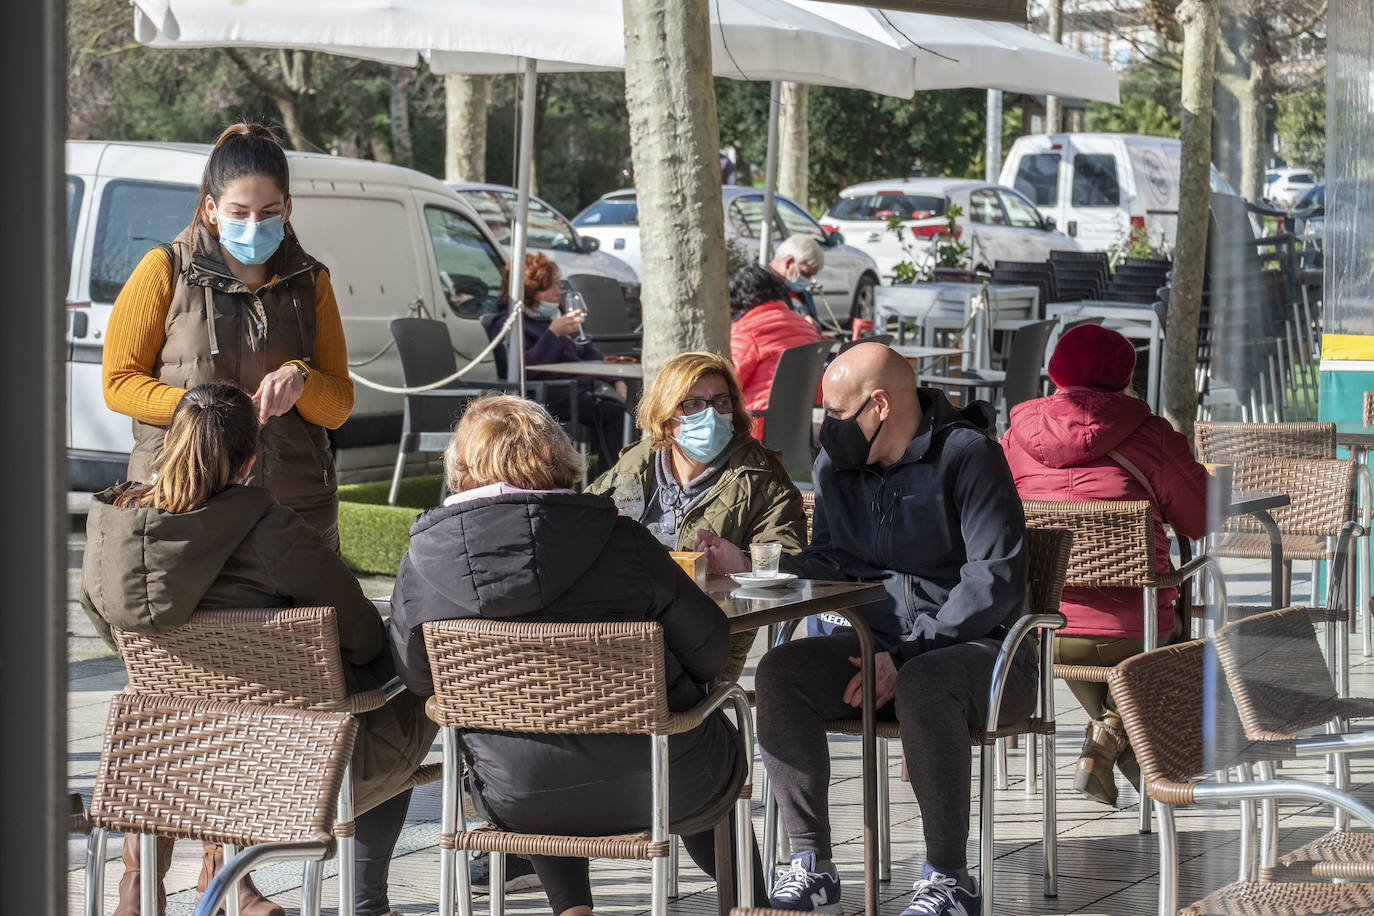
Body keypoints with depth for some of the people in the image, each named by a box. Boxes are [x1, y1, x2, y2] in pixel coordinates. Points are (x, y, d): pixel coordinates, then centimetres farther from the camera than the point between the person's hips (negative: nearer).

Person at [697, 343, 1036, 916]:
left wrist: (908, 655, -22)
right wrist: (749, 570, -1)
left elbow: (995, 579, -18)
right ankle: (811, 865, -20)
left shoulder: (967, 456, -11)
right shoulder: (837, 465, 10)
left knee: (923, 685, -39)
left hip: (978, 647, -6)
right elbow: (830, 563, 16)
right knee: (779, 672, -20)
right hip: (873, 642, 6)